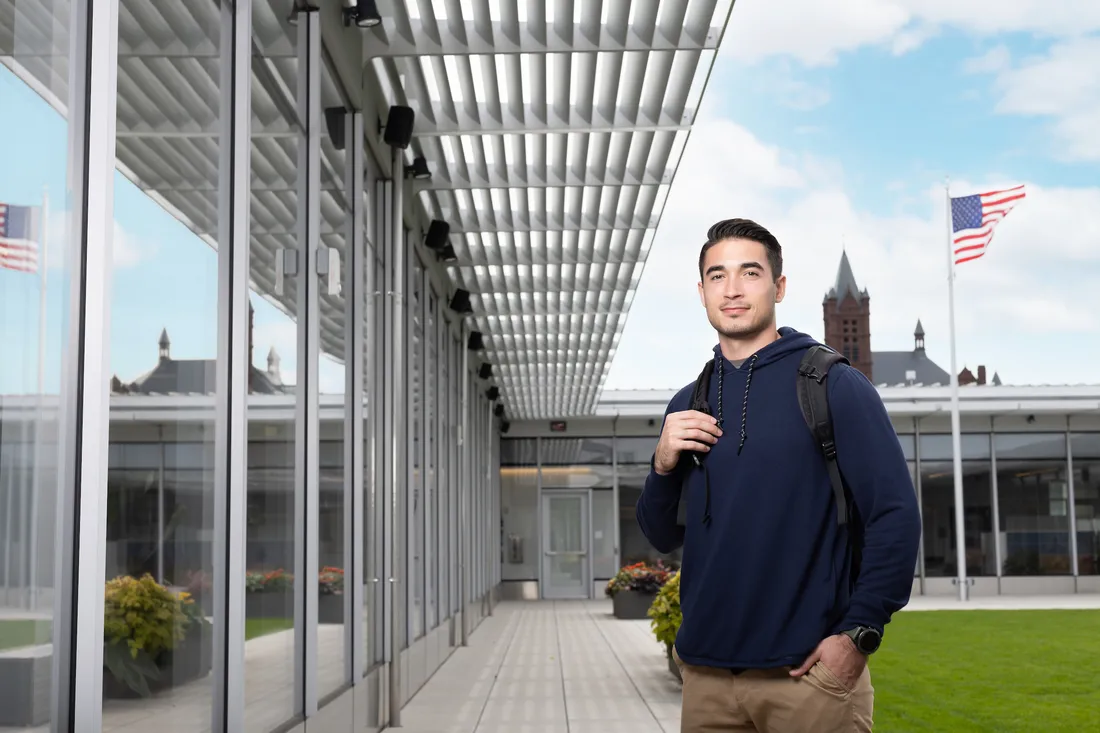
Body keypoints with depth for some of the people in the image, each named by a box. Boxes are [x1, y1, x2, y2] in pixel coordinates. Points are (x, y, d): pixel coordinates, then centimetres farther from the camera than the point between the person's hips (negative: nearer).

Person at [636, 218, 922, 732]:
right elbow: (663, 538, 12)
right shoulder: (688, 405, 10)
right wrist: (663, 465, -5)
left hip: (808, 671, -4)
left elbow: (895, 513, -9)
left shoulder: (833, 385, -4)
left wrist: (859, 632, -14)